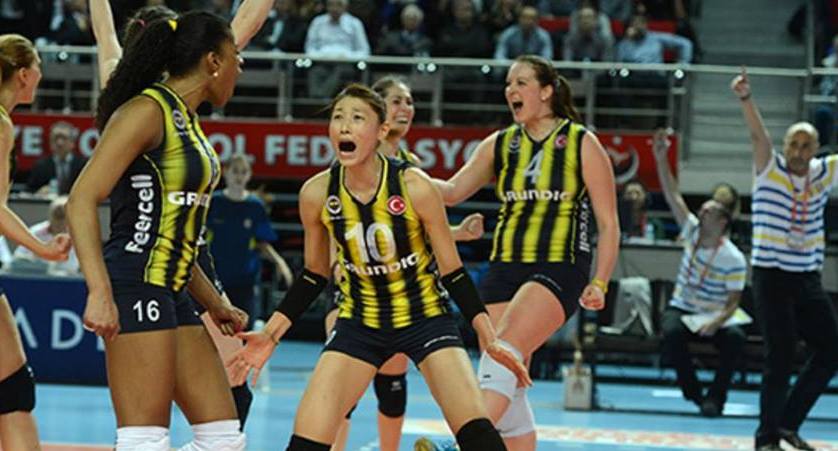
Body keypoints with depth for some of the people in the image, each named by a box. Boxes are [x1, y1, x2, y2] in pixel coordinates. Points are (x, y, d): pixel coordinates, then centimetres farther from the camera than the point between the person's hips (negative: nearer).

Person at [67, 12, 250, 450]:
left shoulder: (185, 122, 18)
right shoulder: (148, 111, -10)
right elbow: (81, 201, -18)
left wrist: (214, 304, 26)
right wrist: (99, 293, -27)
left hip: (171, 293, 10)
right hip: (135, 286, -10)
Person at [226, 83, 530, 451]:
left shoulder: (414, 186, -18)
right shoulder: (316, 194, -11)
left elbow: (452, 272, -8)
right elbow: (314, 275, 6)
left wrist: (491, 339, -14)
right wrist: (270, 335, 0)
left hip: (425, 317, -2)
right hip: (360, 323, 2)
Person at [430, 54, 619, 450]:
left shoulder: (581, 143, 0)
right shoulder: (500, 145, 13)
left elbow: (608, 224, 0)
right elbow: (453, 191, 4)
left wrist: (599, 283, -9)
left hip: (559, 269, -6)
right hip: (503, 269, 6)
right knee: (509, 392, 3)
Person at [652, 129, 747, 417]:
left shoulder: (733, 259, -13)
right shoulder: (693, 232, -2)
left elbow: (733, 301, -13)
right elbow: (672, 196, -7)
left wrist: (716, 322, -32)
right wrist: (661, 158, -16)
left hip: (714, 317, -2)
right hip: (681, 309, 3)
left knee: (735, 338, -33)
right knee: (672, 333, -32)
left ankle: (715, 397, -23)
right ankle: (691, 391, -16)